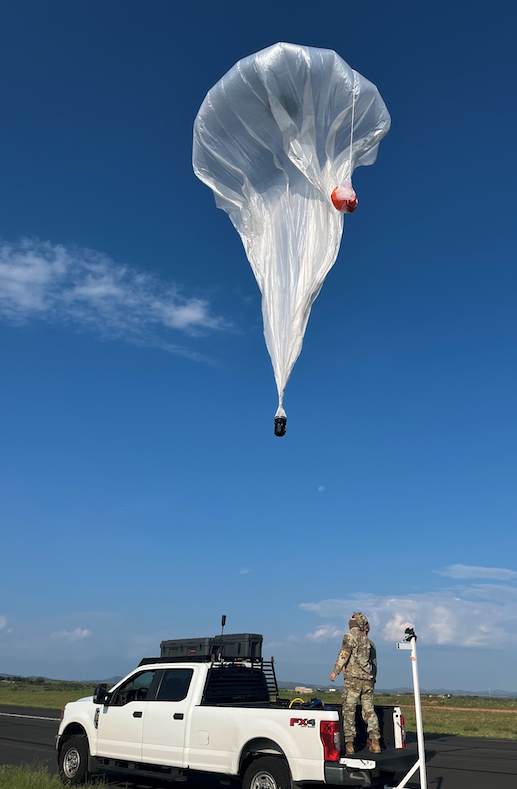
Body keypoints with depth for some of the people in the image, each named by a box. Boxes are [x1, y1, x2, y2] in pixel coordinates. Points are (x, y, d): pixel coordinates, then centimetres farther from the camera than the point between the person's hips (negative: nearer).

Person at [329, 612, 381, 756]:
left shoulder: (350, 636, 0)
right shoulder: (370, 643, 19)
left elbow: (344, 653, -12)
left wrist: (335, 671, -10)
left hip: (353, 679, -6)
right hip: (368, 680, 6)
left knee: (349, 711, -2)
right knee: (369, 711, 11)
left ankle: (349, 744, -5)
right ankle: (375, 742, 5)